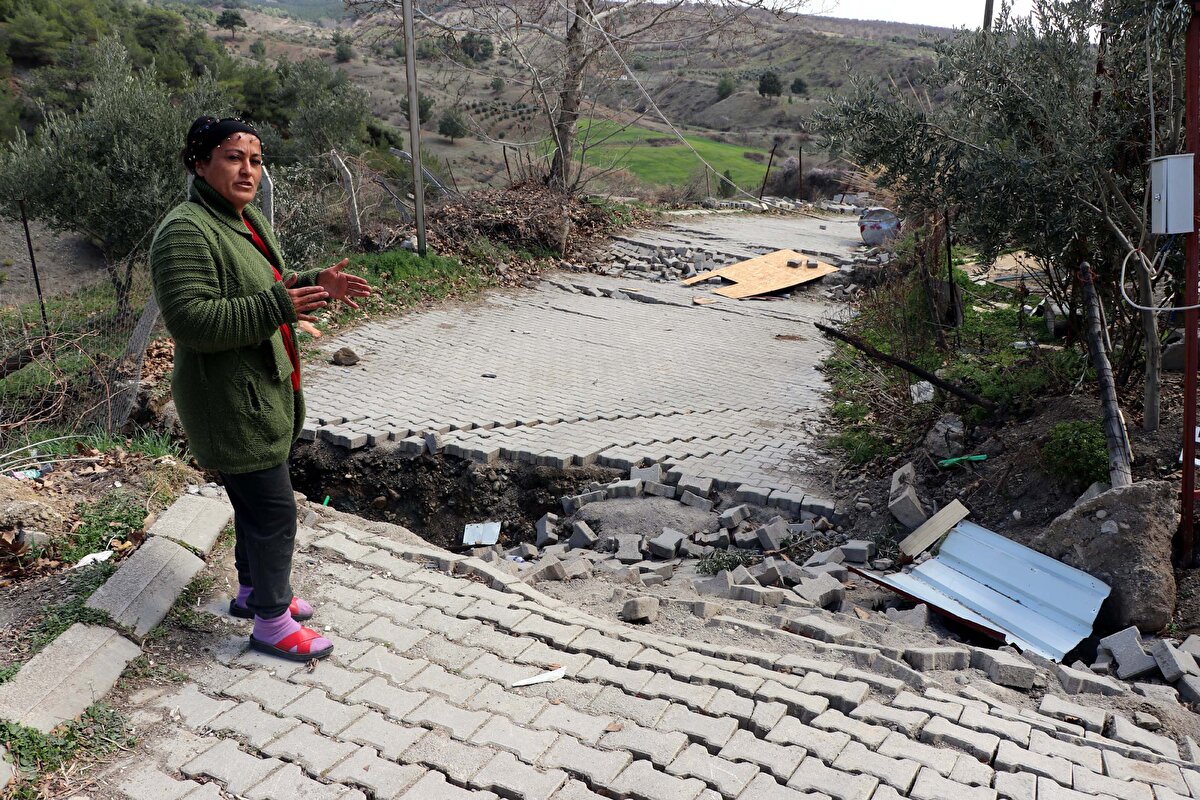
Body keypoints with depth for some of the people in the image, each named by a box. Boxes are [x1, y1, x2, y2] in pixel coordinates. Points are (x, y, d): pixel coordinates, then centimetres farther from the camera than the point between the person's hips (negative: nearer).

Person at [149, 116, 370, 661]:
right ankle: (271, 622, 15)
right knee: (273, 511, -3)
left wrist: (316, 284, 3)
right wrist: (276, 306, -34)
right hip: (231, 405, -10)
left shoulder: (247, 219, 11)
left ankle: (253, 589, 41)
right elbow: (190, 320, -29)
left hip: (265, 391, 10)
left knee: (258, 499, 22)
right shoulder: (186, 232, -21)